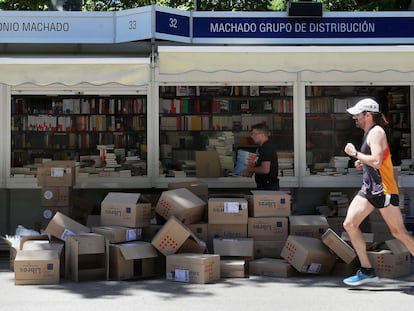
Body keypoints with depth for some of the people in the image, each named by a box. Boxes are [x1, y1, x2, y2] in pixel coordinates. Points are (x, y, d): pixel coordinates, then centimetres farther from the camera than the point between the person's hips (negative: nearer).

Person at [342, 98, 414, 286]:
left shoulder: (376, 132, -13)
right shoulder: (369, 133, 16)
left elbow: (377, 161, -26)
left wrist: (354, 153, -16)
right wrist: (362, 163, 11)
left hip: (383, 190, -10)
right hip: (369, 189, 10)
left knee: (399, 232, -3)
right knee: (349, 224, -1)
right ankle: (367, 271, 4)